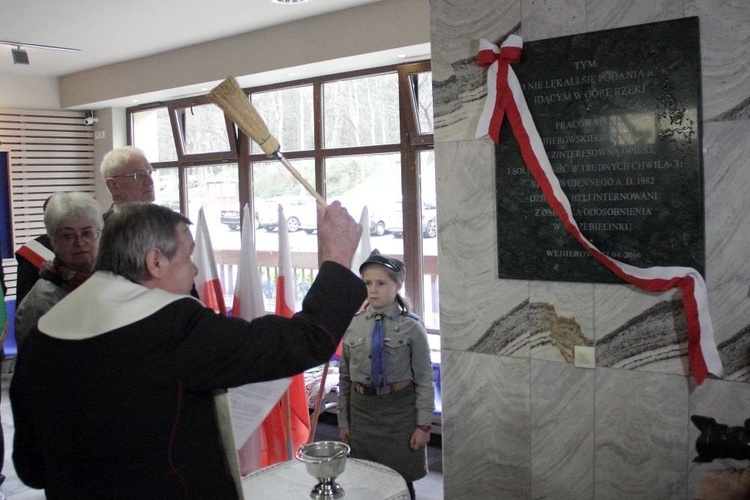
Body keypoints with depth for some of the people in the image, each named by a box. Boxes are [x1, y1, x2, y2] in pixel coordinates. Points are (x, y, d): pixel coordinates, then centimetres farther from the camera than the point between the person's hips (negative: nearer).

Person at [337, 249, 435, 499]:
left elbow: (424, 379, -7)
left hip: (400, 409, -3)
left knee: (401, 480, 9)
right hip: (361, 408, 3)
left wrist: (423, 424, -9)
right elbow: (345, 375, 7)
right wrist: (343, 419, 8)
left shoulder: (411, 327, -9)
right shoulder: (353, 325, 0)